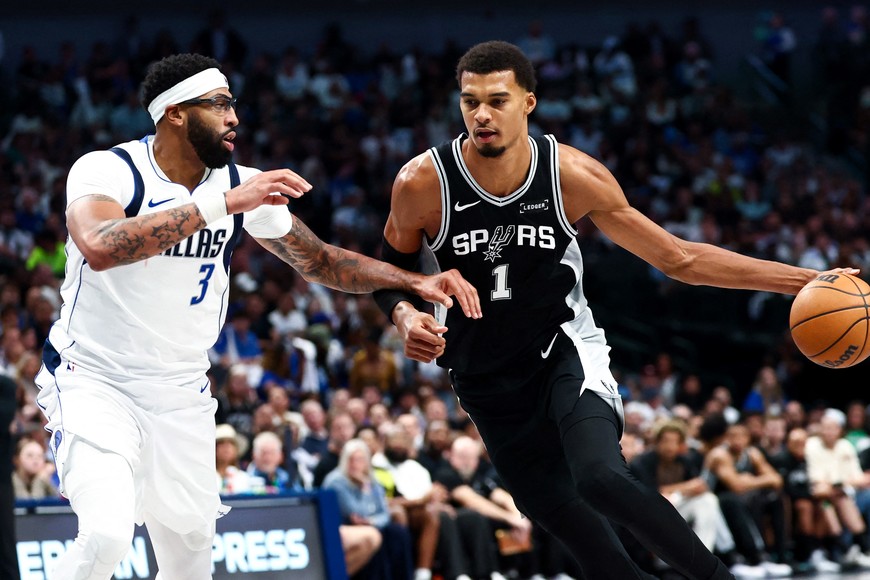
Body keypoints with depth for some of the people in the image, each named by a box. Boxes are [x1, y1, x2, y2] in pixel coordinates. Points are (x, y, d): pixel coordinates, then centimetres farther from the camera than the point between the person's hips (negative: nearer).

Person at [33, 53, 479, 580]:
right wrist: (223, 204, -41)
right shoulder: (107, 170, -18)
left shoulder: (243, 186, -2)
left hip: (181, 393, 6)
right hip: (92, 379, -6)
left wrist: (416, 282, -9)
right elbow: (100, 247, -39)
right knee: (106, 535, -26)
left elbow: (321, 262, 7)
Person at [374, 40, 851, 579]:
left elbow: (679, 258, -5)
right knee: (576, 527, 4)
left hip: (565, 350, -2)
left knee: (600, 479, -30)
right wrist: (407, 317, -21)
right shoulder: (421, 184, -16)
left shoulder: (573, 175, -15)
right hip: (488, 383, 2)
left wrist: (805, 280, -10)